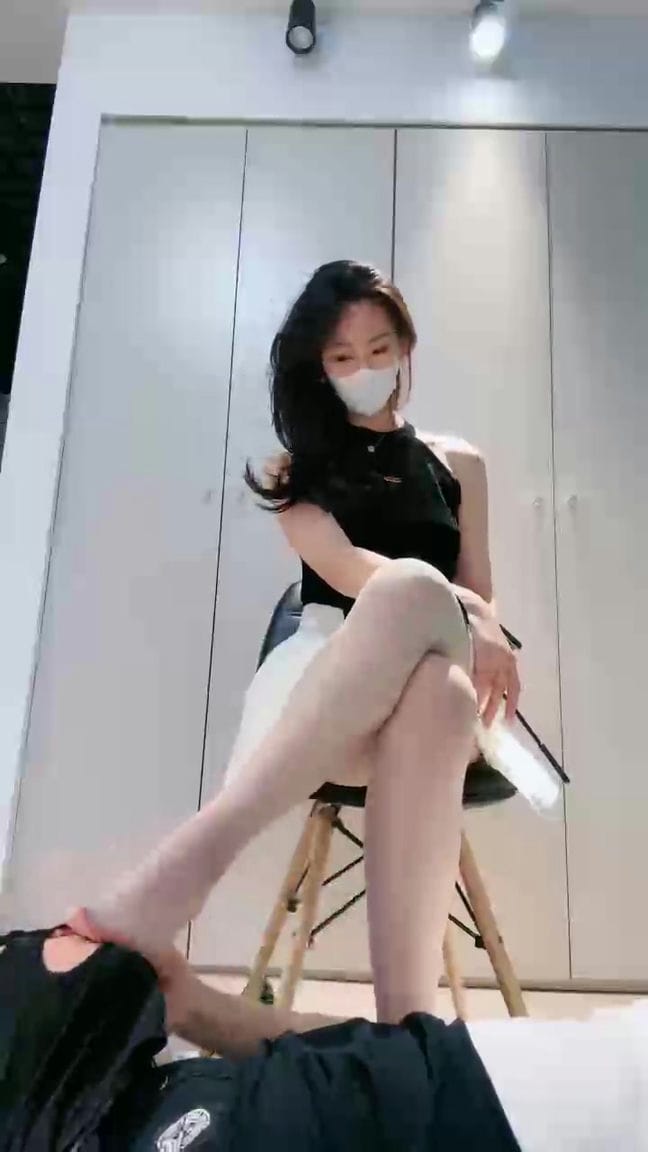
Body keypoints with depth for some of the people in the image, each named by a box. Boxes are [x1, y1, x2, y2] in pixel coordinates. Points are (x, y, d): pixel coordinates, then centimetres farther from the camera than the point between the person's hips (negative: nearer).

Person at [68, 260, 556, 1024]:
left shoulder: (458, 464, 22)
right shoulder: (298, 468, 15)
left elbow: (480, 596, 18)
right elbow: (341, 568, -5)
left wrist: (485, 636, -6)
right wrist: (459, 611, -19)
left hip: (446, 690, 2)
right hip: (326, 679, -2)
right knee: (417, 588, -39)